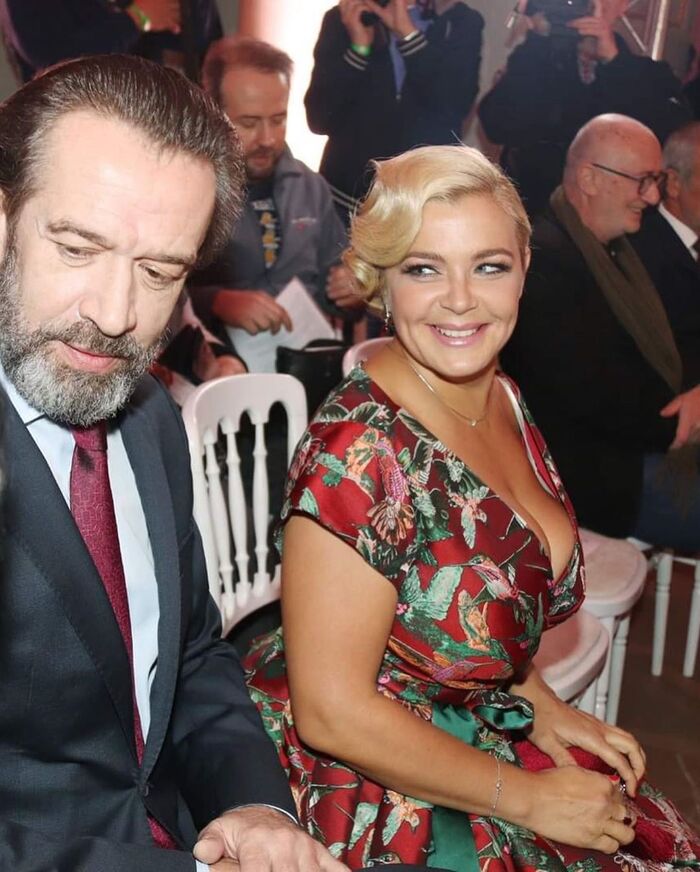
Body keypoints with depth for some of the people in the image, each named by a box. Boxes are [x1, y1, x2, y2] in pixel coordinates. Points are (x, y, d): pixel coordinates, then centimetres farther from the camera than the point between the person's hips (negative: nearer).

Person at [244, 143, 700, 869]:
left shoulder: (499, 397, -3)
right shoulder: (360, 452, -26)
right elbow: (332, 713, -23)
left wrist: (538, 704, 0)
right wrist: (525, 797, -14)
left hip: (486, 727, 7)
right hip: (361, 783, -6)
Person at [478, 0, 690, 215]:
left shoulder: (649, 73, 6)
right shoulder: (535, 58, 5)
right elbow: (497, 127, -10)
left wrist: (614, 60, -16)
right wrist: (538, 40, -13)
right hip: (530, 209, -1)